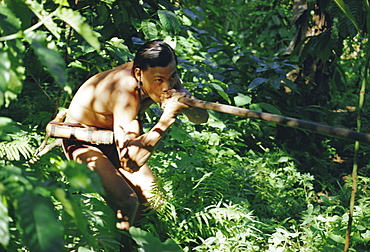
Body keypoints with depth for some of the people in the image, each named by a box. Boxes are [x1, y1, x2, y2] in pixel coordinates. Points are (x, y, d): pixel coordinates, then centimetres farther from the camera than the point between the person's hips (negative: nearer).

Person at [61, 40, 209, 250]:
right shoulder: (125, 92, -39)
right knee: (126, 202, -25)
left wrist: (185, 102, -35)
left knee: (153, 196, -7)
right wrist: (167, 118, -49)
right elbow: (129, 161, -48)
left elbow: (202, 117, -13)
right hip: (82, 141, -7)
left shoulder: (165, 77, -17)